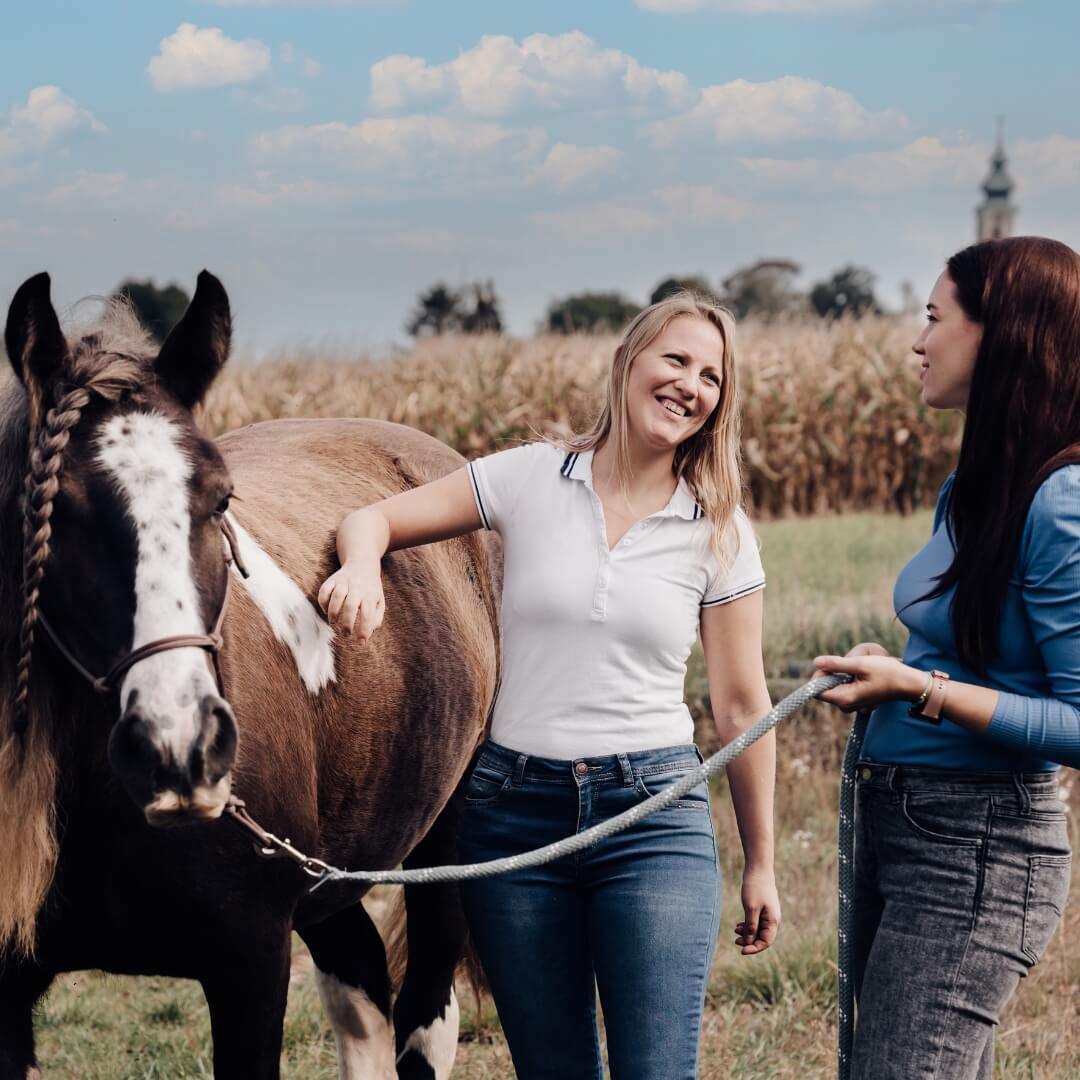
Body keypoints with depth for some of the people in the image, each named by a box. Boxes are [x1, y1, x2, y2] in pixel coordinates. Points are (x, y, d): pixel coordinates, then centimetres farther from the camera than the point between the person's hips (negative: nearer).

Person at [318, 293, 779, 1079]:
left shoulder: (720, 534, 2)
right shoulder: (530, 479, 2)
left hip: (654, 810, -1)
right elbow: (374, 518, 5)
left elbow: (742, 706, 5)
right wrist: (363, 567, -20)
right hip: (517, 807, 1)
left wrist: (761, 864, 8)